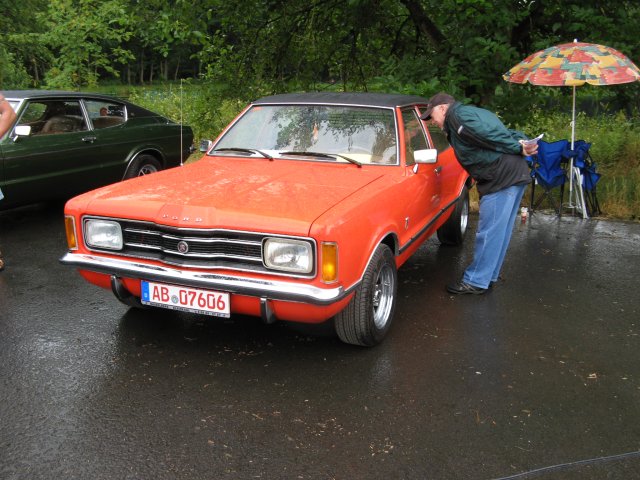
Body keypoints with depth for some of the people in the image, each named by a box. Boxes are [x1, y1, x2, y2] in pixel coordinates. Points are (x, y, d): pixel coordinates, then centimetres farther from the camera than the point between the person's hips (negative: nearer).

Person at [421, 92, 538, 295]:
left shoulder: (458, 115, -9)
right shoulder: (472, 112, 23)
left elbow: (491, 136, -19)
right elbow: (507, 133, 17)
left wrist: (518, 149, -11)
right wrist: (522, 143, 2)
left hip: (503, 178, -10)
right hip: (514, 175, 10)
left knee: (489, 232, -4)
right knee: (499, 231, 15)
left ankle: (475, 282, 4)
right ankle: (488, 277, 26)